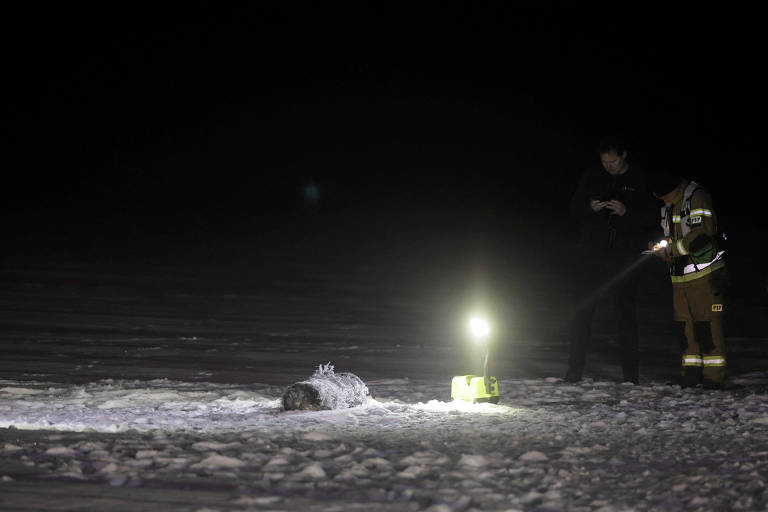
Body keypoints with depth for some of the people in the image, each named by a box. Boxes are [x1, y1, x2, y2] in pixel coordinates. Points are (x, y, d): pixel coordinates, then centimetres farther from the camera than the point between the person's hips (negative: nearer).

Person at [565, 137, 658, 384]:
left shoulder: (640, 181, 3)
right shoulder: (591, 178, 8)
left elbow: (652, 219, 1)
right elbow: (575, 207, 12)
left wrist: (626, 212, -16)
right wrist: (590, 207, -10)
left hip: (625, 257, -2)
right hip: (592, 255, 2)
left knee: (625, 313, 1)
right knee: (582, 310, -1)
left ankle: (631, 373, 7)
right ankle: (575, 370, 5)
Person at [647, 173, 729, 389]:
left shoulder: (697, 198, -11)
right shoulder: (669, 207, 16)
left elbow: (700, 237, -20)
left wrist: (668, 250, -14)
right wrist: (659, 246, 5)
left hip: (704, 274, -8)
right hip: (681, 277, 8)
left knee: (707, 325, -9)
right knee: (685, 325, 6)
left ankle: (713, 377, -7)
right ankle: (691, 376, 10)